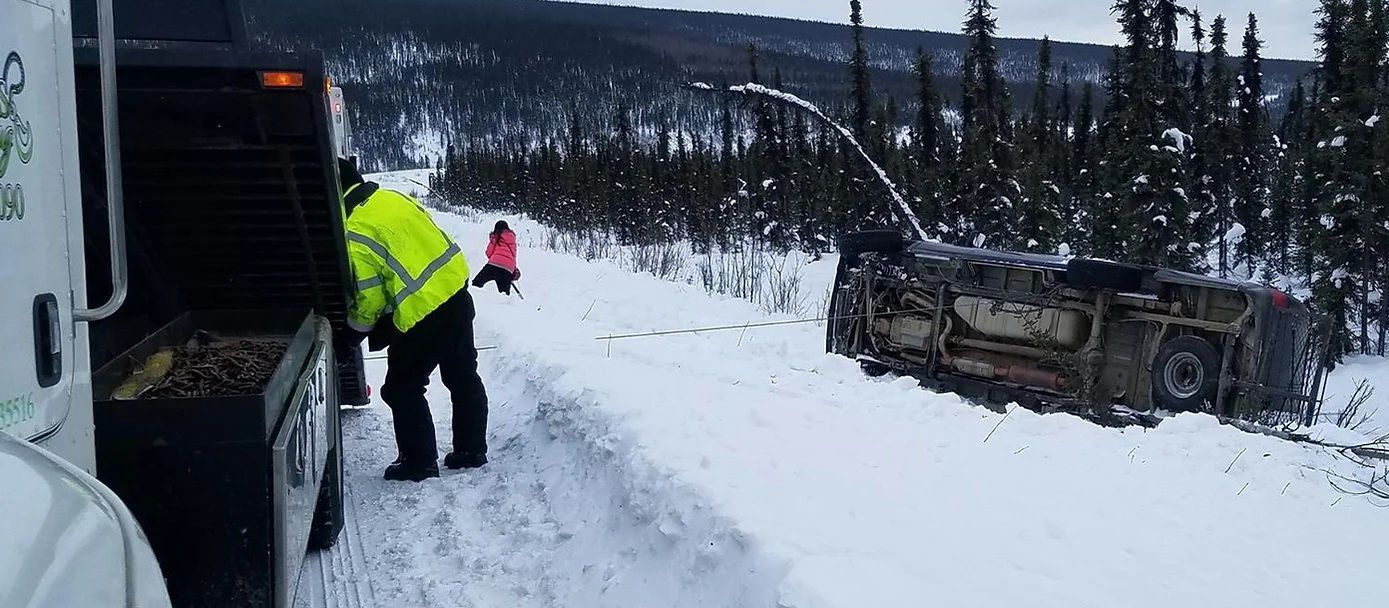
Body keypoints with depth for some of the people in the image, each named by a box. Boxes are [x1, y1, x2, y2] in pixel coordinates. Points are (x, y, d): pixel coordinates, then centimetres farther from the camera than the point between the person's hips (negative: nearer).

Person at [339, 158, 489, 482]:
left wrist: (356, 331, 9)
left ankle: (419, 461, 13)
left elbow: (369, 299, -10)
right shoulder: (390, 197, 8)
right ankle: (471, 450, 29)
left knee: (402, 387, 8)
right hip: (457, 291, 8)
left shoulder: (354, 235, -13)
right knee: (463, 376, 18)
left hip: (421, 312, -8)